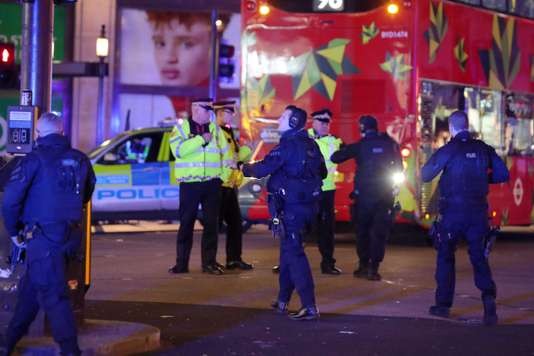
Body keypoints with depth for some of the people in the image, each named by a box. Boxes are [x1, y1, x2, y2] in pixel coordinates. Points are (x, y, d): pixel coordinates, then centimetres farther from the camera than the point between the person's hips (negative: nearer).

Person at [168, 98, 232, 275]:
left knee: (211, 224, 3)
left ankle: (209, 262, 10)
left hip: (212, 183, 3)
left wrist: (225, 175, 2)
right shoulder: (181, 128, 1)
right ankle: (181, 263, 9)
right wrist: (201, 139, -17)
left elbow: (225, 153, 12)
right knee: (186, 224, 2)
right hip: (189, 183, -3)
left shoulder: (214, 128, 11)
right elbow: (178, 150, -16)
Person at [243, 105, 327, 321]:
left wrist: (246, 168, 2)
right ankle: (282, 301, 25)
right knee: (288, 249, 18)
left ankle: (310, 307, -15)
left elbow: (264, 168, -17)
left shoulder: (288, 145, -15)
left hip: (291, 205, -9)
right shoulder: (311, 145, 10)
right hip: (308, 203, 9)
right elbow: (322, 172, 19)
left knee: (293, 252, -9)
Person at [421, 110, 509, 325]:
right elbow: (502, 174, 5)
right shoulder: (483, 149, 3)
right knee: (479, 256, 6)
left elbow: (426, 175, -6)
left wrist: (434, 163, 14)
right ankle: (488, 295, -18)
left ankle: (443, 305, 14)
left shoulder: (448, 150, -7)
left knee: (445, 257, 11)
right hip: (478, 212, 2)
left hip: (452, 212, -2)